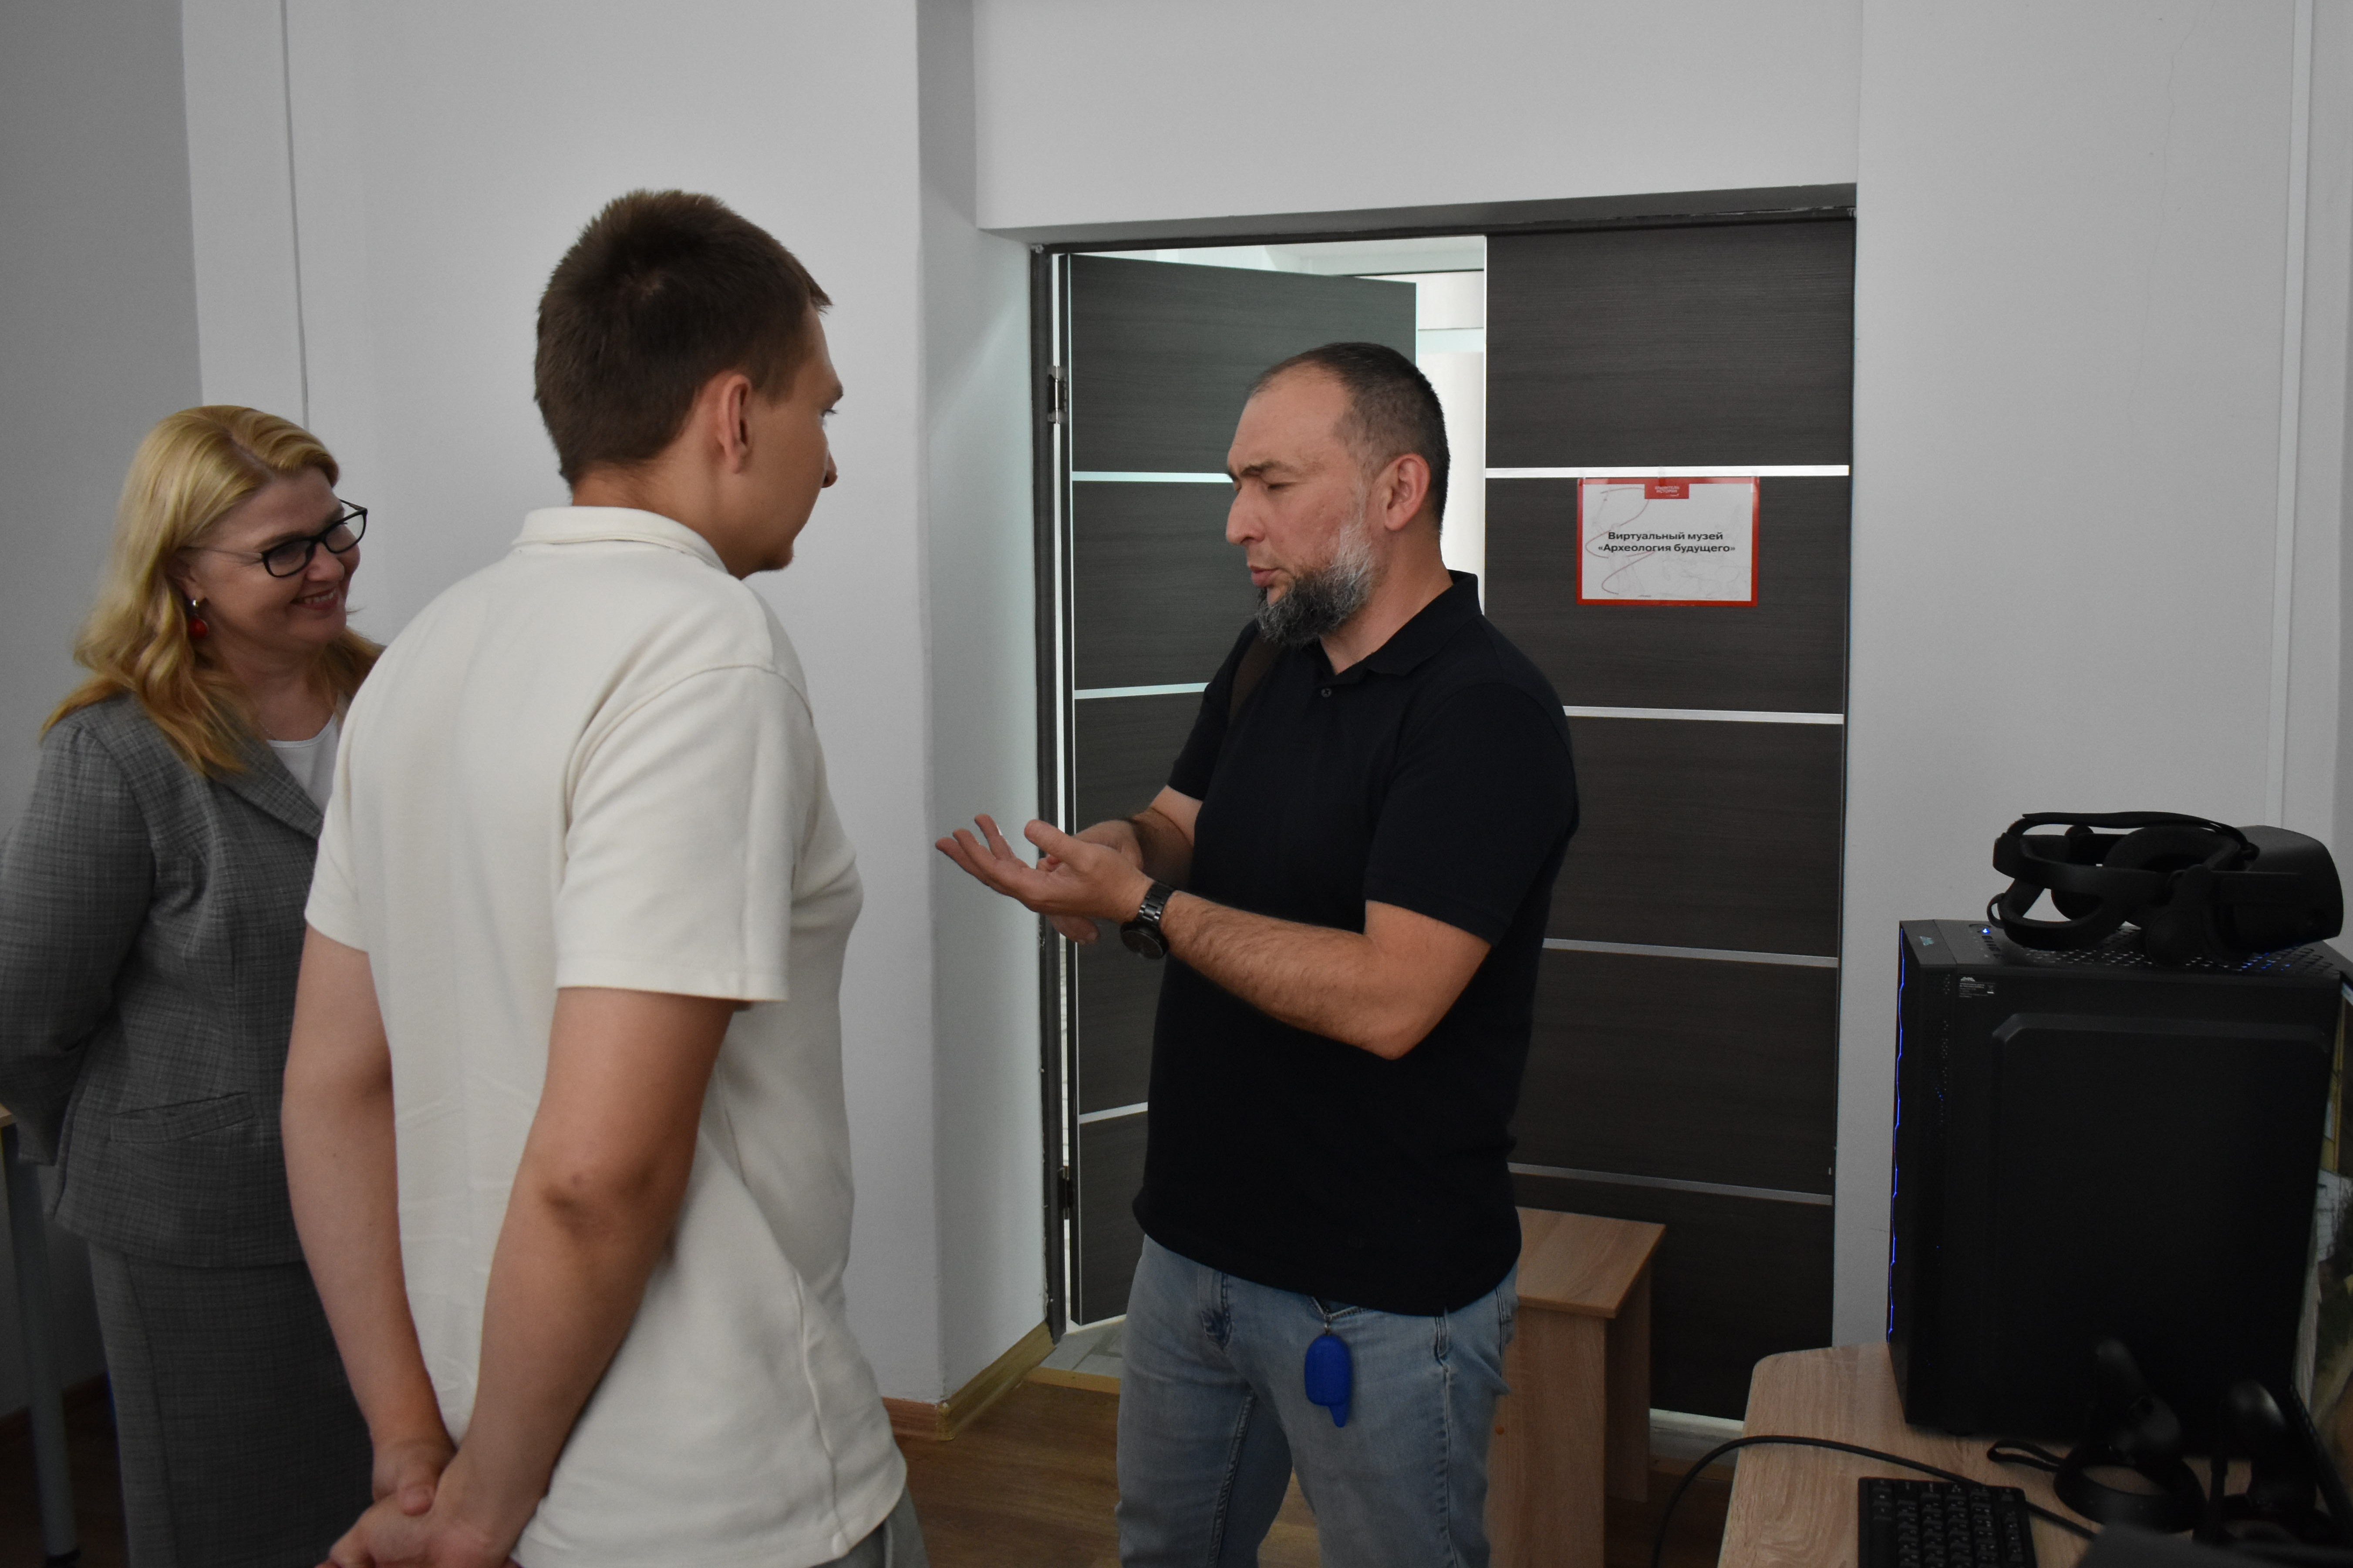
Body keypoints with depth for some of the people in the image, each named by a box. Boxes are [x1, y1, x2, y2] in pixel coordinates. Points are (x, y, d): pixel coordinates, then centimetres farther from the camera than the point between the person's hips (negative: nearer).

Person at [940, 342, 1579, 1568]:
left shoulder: (1486, 715, -21)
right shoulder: (1265, 662, 7)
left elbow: (1388, 998, -29)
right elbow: (1179, 826, 13)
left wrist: (1142, 905, -23)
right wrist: (1116, 846, -11)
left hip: (1382, 1295, -8)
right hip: (1196, 1240, 8)